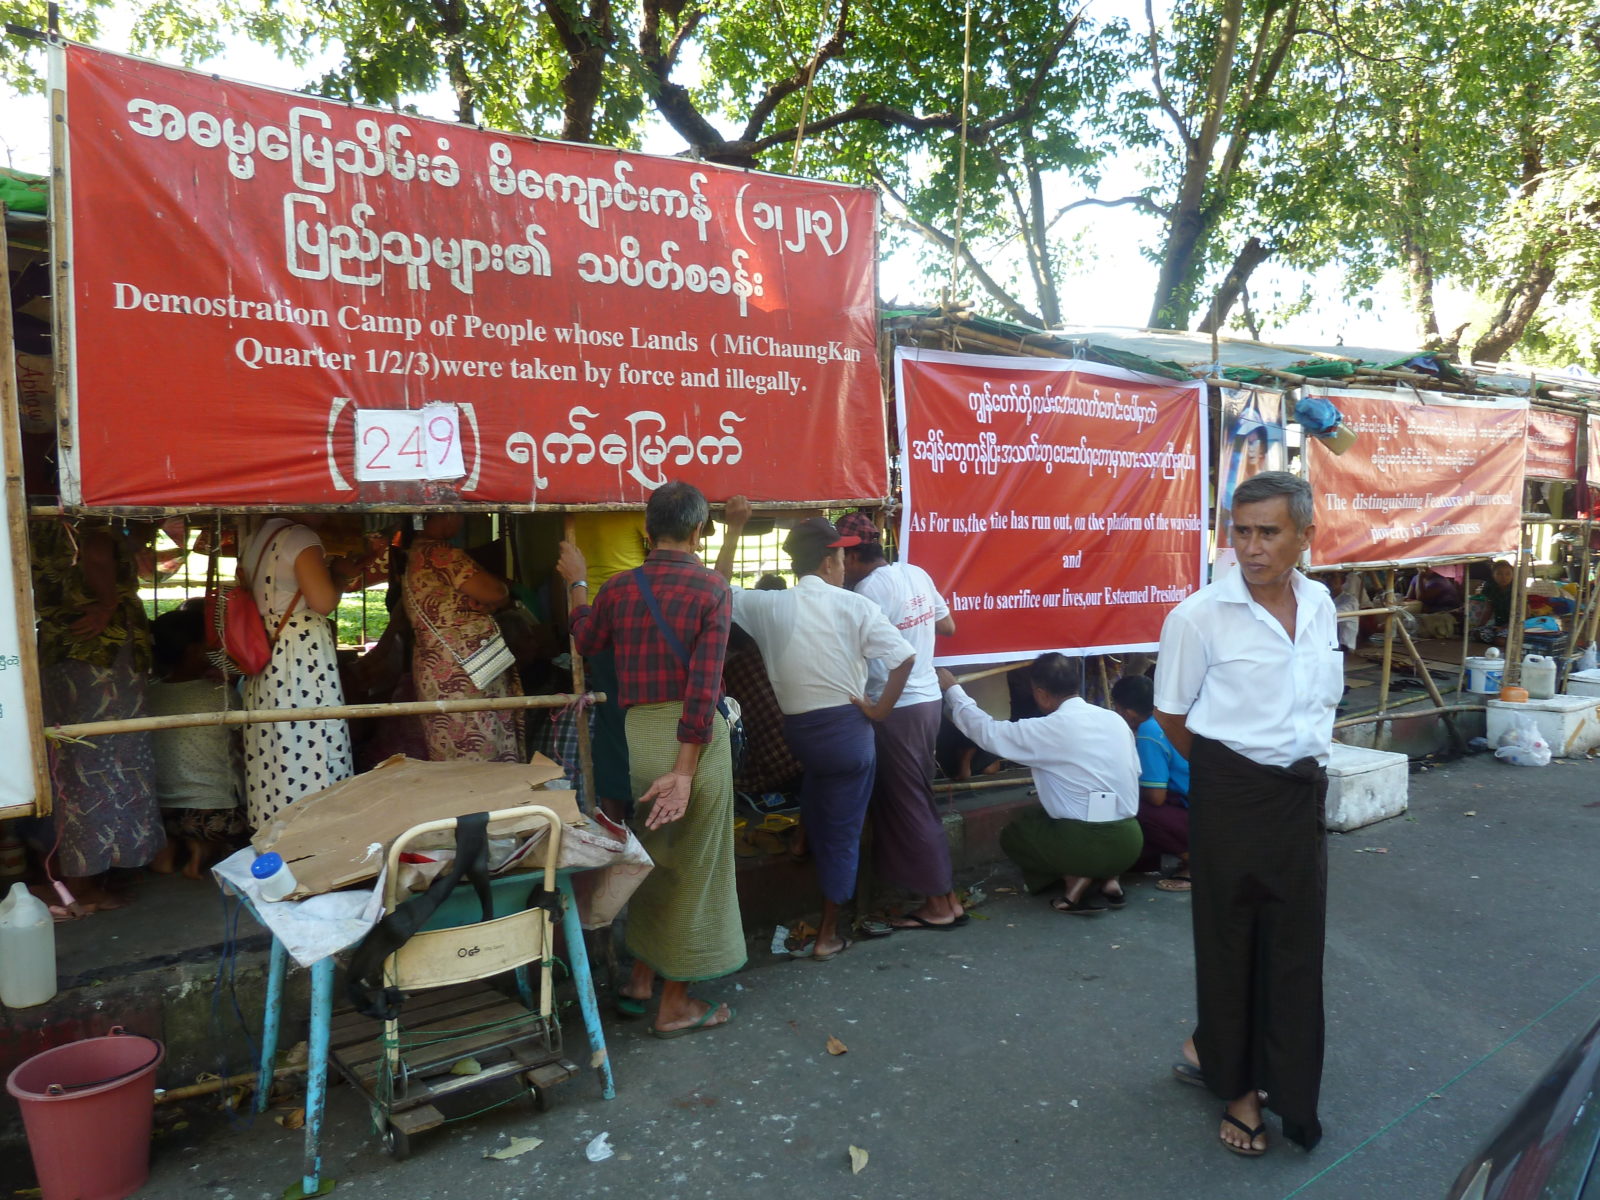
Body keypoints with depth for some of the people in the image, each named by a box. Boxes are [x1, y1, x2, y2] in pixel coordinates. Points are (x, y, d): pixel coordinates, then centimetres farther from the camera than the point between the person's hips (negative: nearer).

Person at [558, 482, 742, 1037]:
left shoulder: (618, 588, 3)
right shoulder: (712, 590, -9)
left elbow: (586, 642, 23)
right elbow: (705, 685, -17)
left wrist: (577, 583, 37)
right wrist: (685, 773, -17)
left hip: (636, 733, 4)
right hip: (694, 738, -4)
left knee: (651, 859, 23)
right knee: (691, 868, 9)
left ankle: (640, 980, 36)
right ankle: (675, 1006, 21)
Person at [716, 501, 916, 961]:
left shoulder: (770, 606, -2)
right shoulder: (854, 606, -9)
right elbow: (905, 658, -15)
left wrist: (735, 529, 18)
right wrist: (880, 710, -5)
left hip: (798, 729, 2)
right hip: (846, 729, -2)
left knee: (819, 821, 29)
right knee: (842, 831, 9)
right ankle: (828, 934, 18)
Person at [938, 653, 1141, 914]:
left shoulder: (1047, 730, -10)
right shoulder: (1114, 719, 6)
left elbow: (987, 731, -1)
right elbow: (1134, 773, 13)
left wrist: (952, 690, 12)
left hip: (1087, 844, -6)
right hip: (1130, 840, 6)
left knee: (1013, 834, 21)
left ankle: (1075, 877, 0)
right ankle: (1107, 877, 14)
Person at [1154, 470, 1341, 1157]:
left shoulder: (1319, 604, 2)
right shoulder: (1199, 617, -16)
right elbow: (1170, 713, -5)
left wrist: (1305, 758, 10)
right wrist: (1224, 772, 4)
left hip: (1303, 792, 6)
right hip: (1232, 795, -5)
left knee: (1295, 942, 13)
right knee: (1231, 939, 9)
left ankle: (1211, 1050, 35)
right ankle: (1237, 1083, 30)